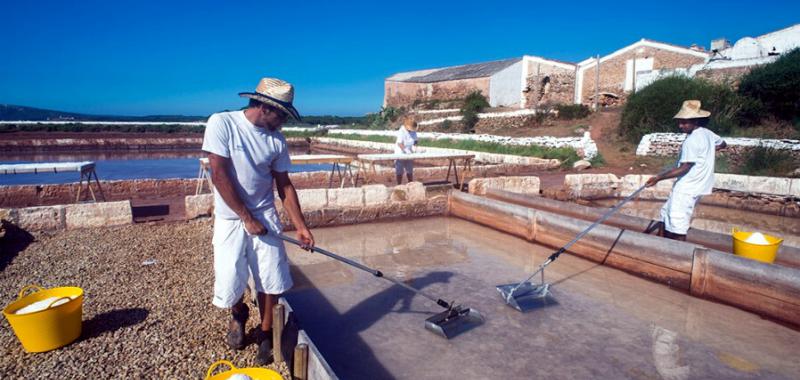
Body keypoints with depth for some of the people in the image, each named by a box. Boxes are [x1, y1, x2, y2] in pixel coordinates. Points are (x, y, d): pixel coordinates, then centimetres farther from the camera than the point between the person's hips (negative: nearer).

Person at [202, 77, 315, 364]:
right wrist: (246, 218, -14)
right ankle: (239, 315, 36)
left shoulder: (276, 140, -2)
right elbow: (219, 175, -16)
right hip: (230, 220, -3)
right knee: (230, 286, 1)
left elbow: (284, 185, 4)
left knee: (271, 281, 1)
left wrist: (300, 226, 1)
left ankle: (265, 334, 25)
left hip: (265, 218, 3)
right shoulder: (221, 123, -13)